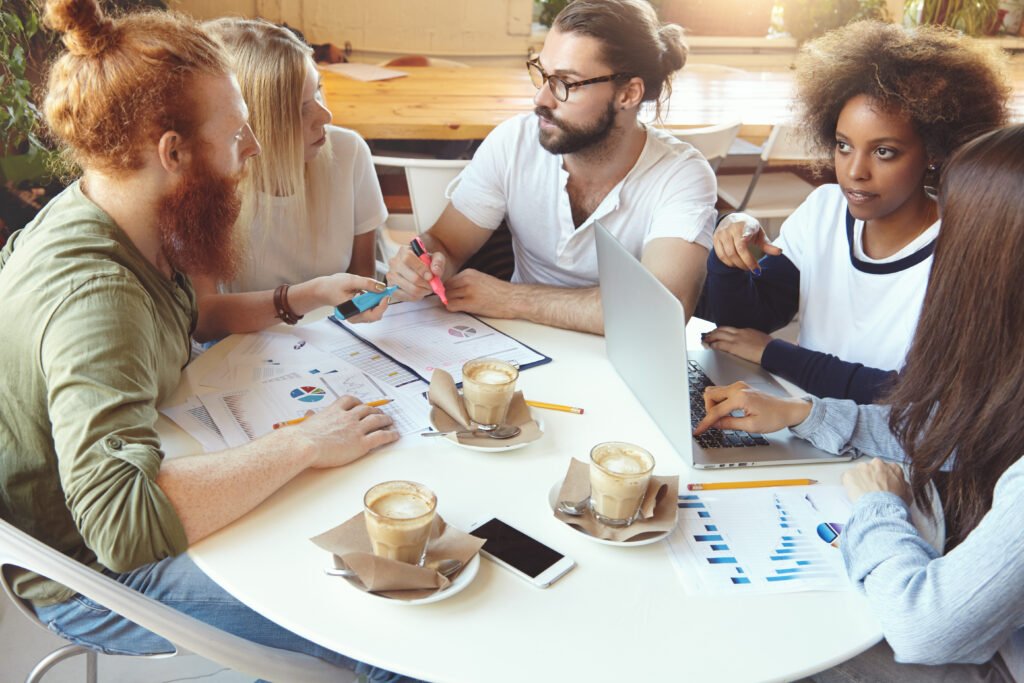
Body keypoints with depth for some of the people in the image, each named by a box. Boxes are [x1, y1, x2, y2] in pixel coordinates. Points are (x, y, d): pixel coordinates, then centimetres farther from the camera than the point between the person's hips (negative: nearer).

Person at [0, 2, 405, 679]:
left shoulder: (92, 217, -4)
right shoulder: (91, 293, -33)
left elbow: (184, 319, 15)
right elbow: (123, 522, -43)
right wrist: (302, 444, -35)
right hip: (94, 579, -9)